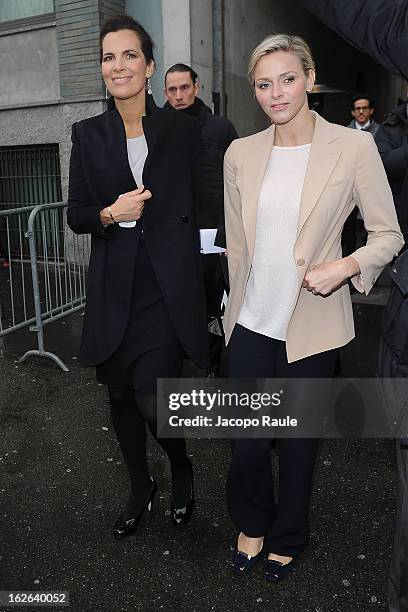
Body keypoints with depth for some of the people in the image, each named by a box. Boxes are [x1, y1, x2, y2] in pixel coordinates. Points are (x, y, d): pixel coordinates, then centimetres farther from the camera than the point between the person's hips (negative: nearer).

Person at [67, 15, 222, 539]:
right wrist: (110, 214, -13)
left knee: (152, 399, -10)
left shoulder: (180, 129, 3)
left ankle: (182, 470, 25)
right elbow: (75, 215, 6)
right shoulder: (88, 134, 7)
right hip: (114, 289, 3)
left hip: (168, 287, -3)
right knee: (121, 396, 13)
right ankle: (140, 486, 40)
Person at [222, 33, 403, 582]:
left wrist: (345, 267, -20)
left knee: (299, 442, 14)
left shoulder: (354, 147, -8)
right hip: (252, 323, 3)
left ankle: (287, 539, 42)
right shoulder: (240, 153, 3)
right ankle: (252, 524, 43)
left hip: (312, 326, -2)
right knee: (247, 442, 11)